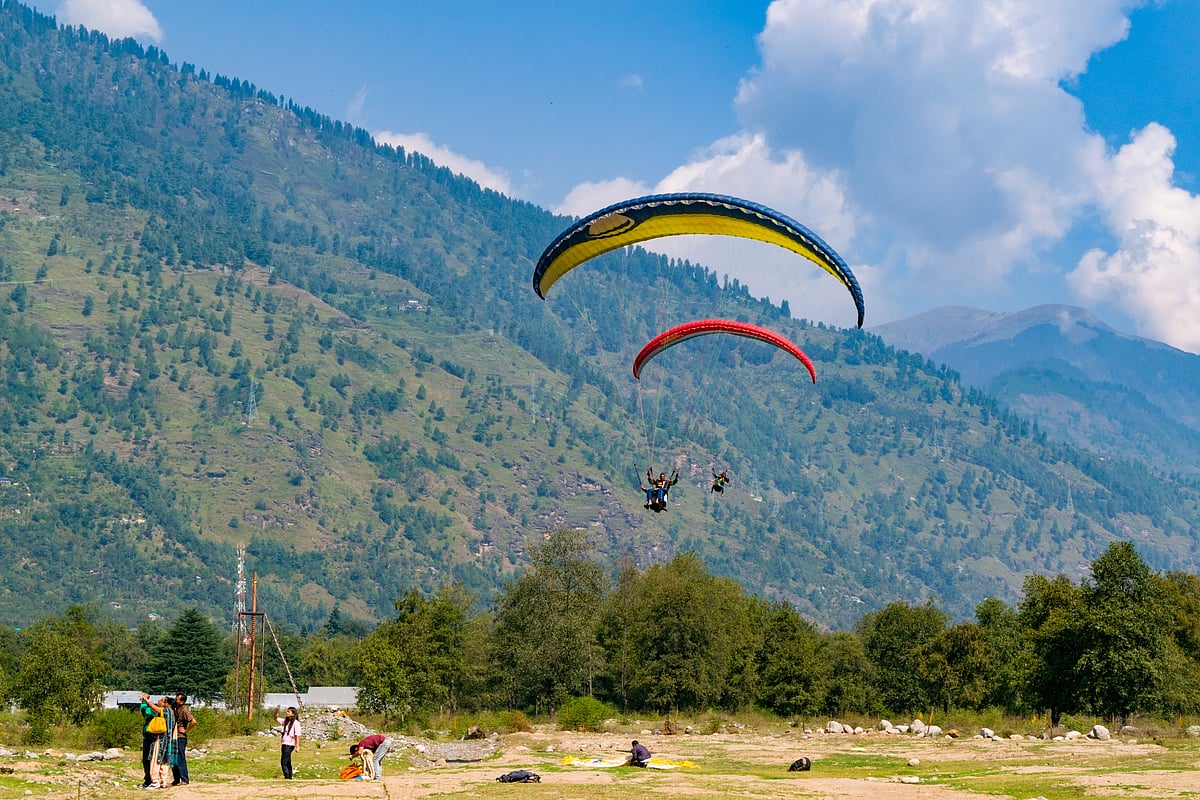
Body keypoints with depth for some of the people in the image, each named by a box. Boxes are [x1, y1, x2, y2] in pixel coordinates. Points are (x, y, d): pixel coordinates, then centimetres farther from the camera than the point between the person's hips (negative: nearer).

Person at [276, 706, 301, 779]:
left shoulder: (296, 723, -10)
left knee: (283, 763, -14)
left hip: (289, 745, -9)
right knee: (287, 763, 13)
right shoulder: (285, 721, 13)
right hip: (284, 744, 9)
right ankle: (289, 777, 18)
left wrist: (297, 746, -18)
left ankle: (287, 777, -14)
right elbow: (276, 719, 21)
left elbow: (297, 735, -13)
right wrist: (276, 712, 2)